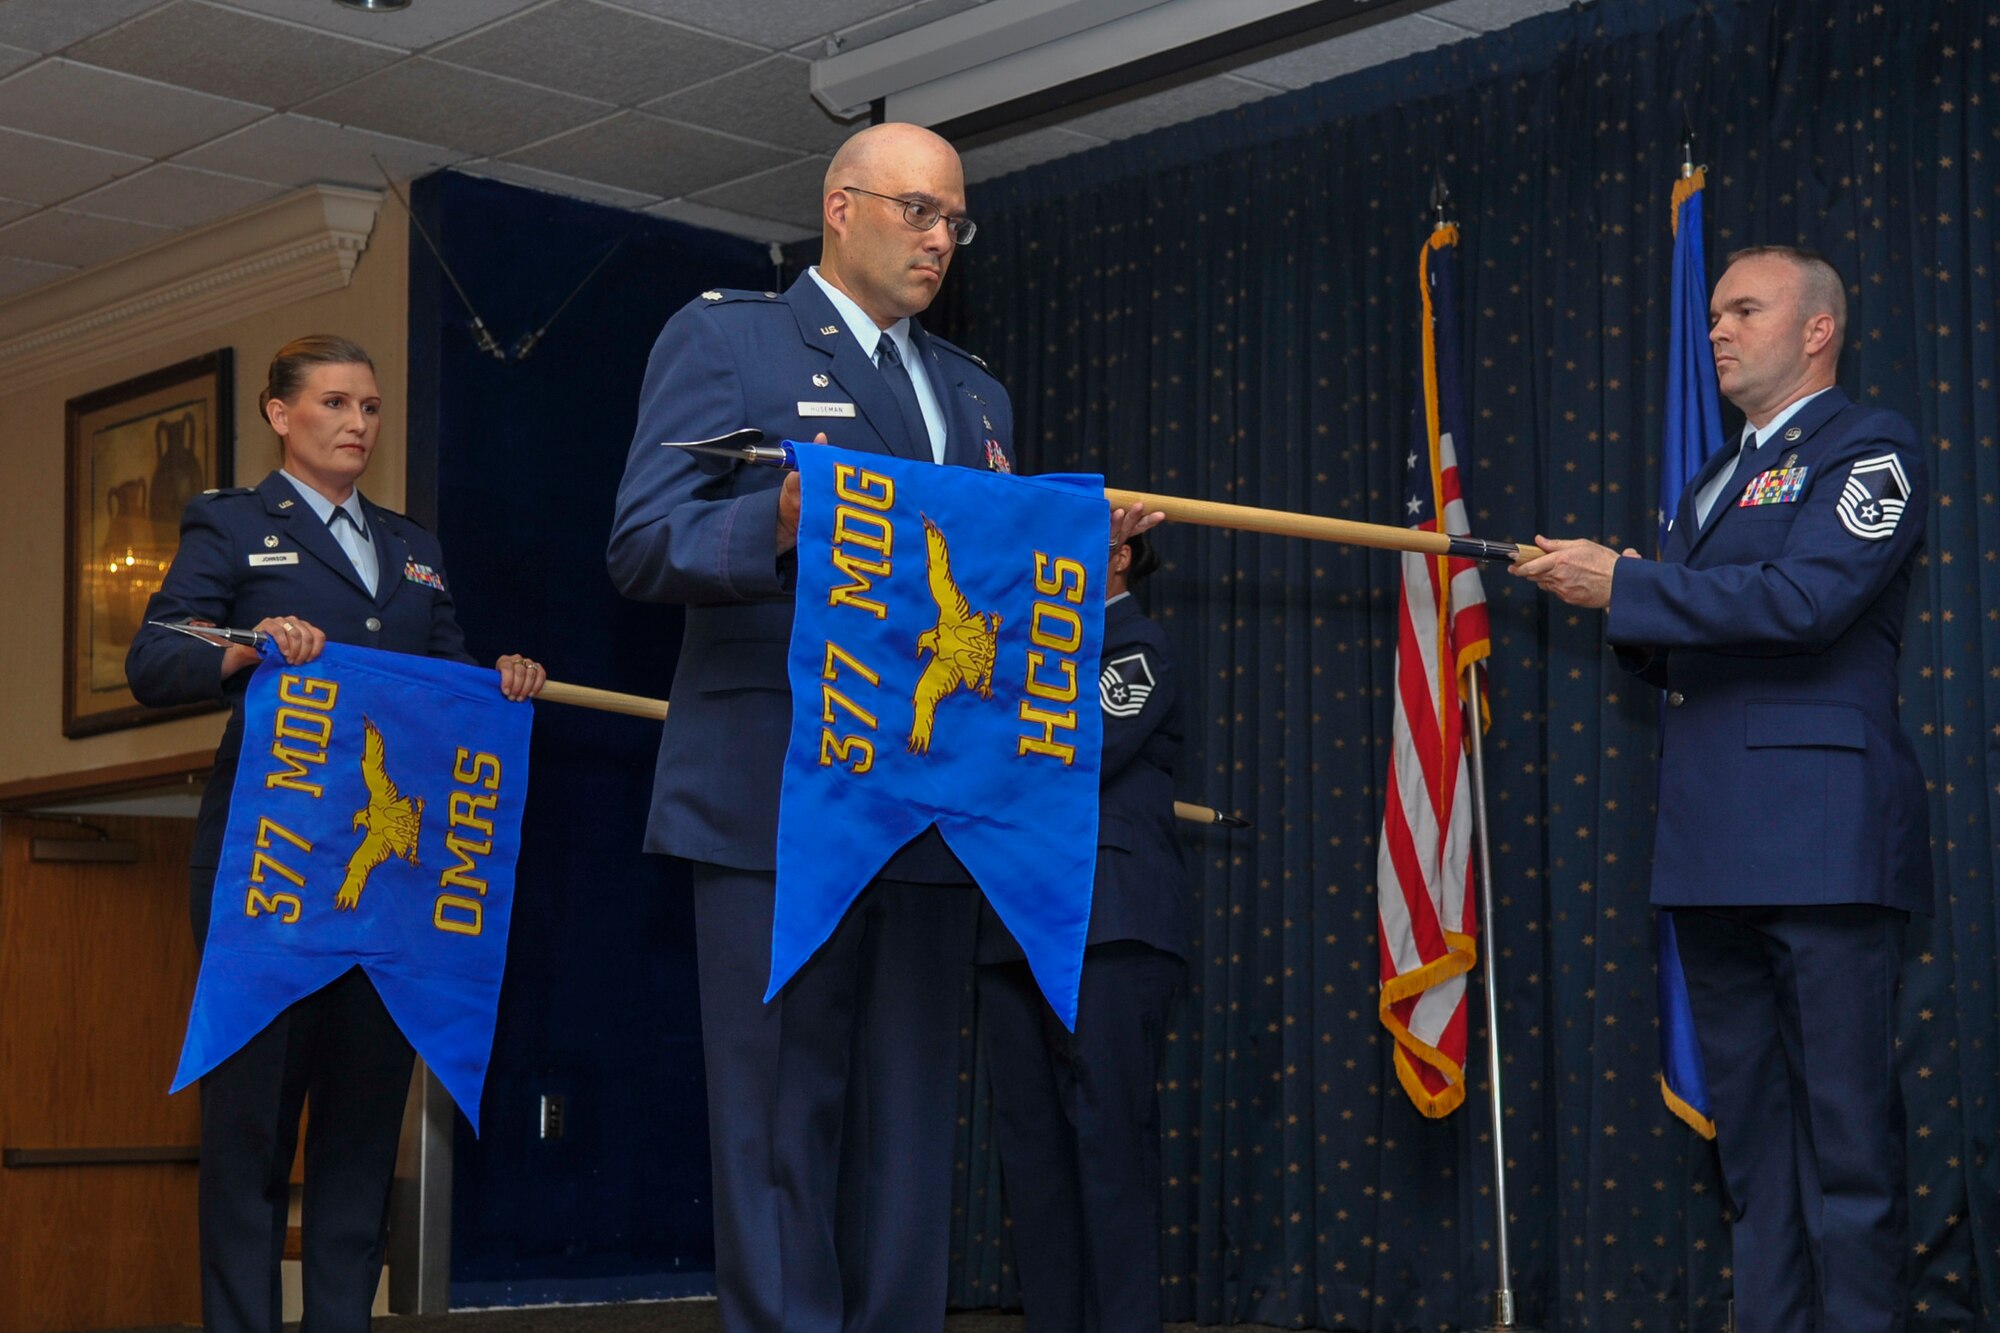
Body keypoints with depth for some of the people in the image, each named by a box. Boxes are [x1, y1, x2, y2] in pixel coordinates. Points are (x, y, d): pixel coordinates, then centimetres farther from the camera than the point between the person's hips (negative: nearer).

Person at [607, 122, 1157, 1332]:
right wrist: (779, 523, -25)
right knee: (780, 1130, -5)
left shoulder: (976, 391, 23)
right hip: (776, 805, -6)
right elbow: (643, 546, -6)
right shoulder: (723, 336, 4)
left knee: (909, 1134, 7)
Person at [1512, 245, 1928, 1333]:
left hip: (1819, 835, -8)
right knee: (1751, 1131, 10)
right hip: (1713, 851, 8)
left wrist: (1625, 584, -12)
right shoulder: (1713, 482, 25)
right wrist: (1627, 611, 5)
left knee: (1845, 1128, -8)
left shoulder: (1867, 446, -1)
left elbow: (1808, 594, -17)